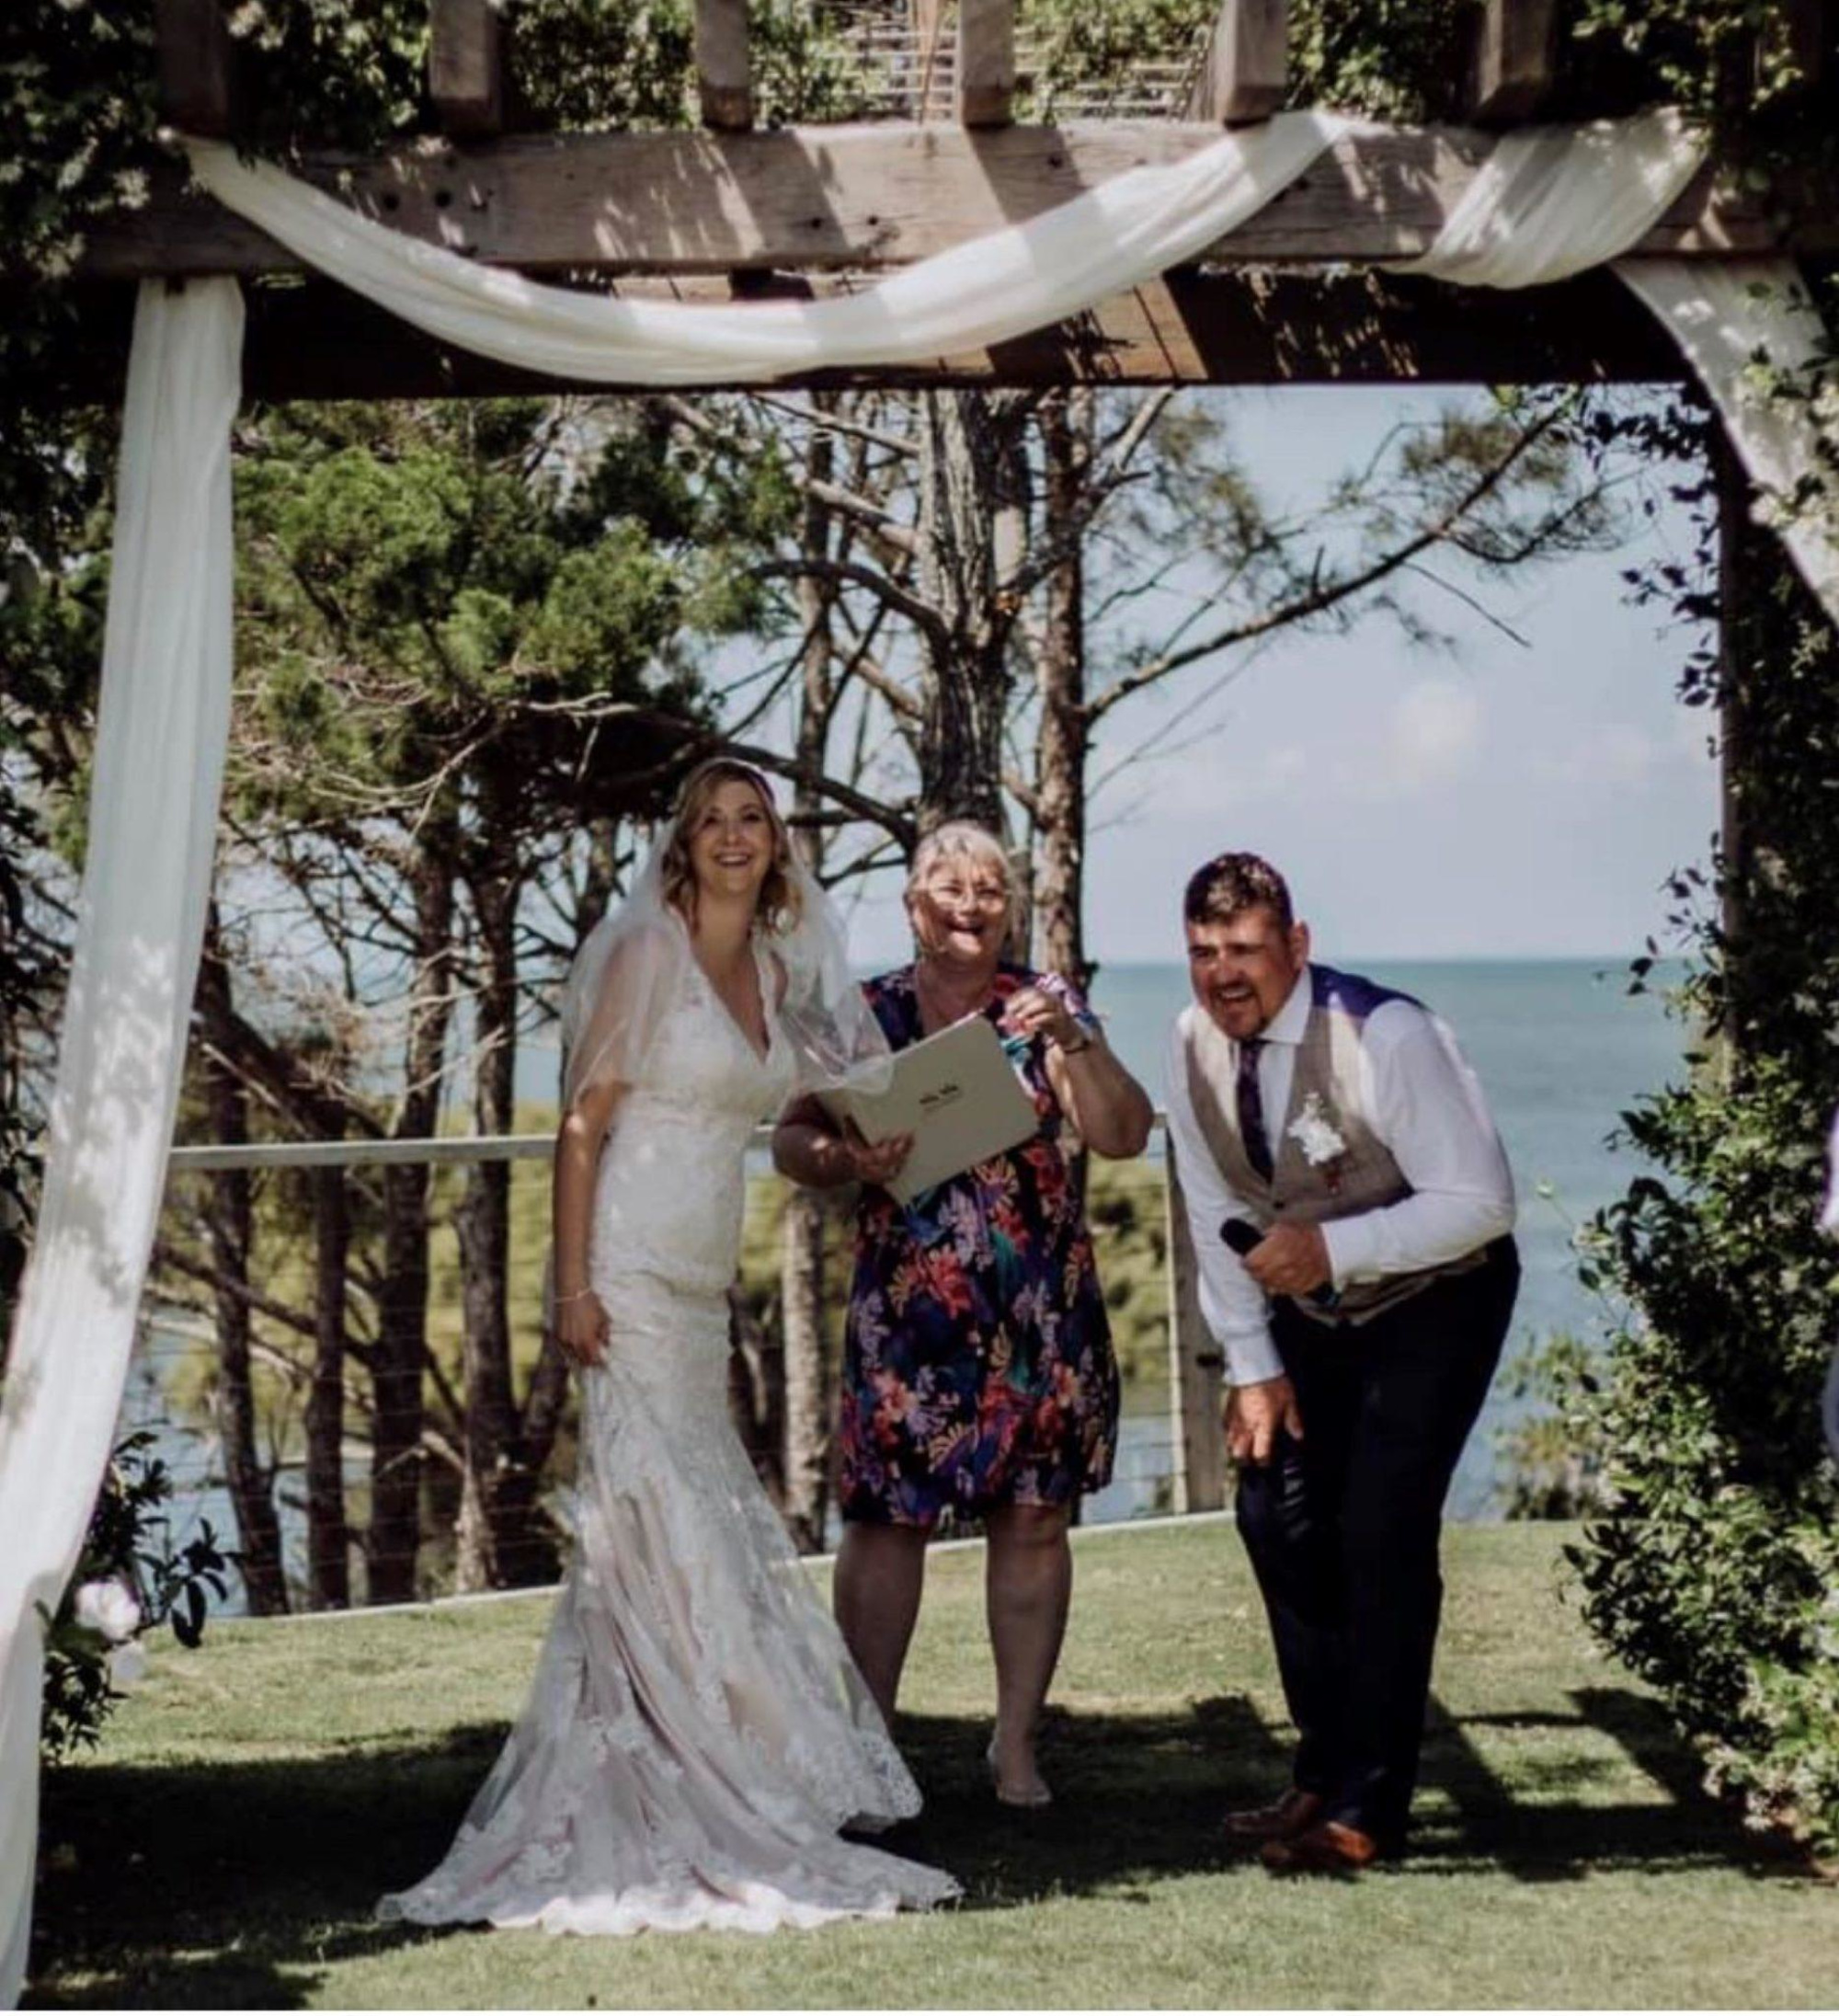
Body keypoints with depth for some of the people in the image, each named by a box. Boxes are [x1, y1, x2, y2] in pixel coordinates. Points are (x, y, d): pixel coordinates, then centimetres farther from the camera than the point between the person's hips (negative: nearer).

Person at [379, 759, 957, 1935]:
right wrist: (574, 1285, -16)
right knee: (660, 1512, -8)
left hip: (706, 1286, 7)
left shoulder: (780, 972, 12)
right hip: (633, 1275, -7)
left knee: (700, 1519, 8)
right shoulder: (647, 953, -7)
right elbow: (583, 1126, -9)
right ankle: (661, 1809, -3)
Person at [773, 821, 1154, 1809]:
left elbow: (1124, 1135, -2)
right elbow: (791, 1140, 4)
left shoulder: (1044, 1006, 6)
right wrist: (848, 1160, -17)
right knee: (887, 1517, -3)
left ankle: (1016, 1742, 15)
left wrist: (1072, 1042, -17)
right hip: (905, 1307, -1)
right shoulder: (864, 1014, 5)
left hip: (1038, 1309, 1)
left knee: (1033, 1516, 4)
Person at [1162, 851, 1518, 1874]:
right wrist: (1253, 1366, -3)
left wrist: (1333, 1247, -36)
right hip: (1312, 1309, 6)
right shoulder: (1194, 1043, -10)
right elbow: (1216, 1215, -1)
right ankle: (1325, 1771, 18)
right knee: (1277, 1516, 4)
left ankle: (1367, 1807, -7)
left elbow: (1481, 1199, -28)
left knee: (1382, 1531, -14)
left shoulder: (1386, 1036, -29)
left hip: (1437, 1299, -6)